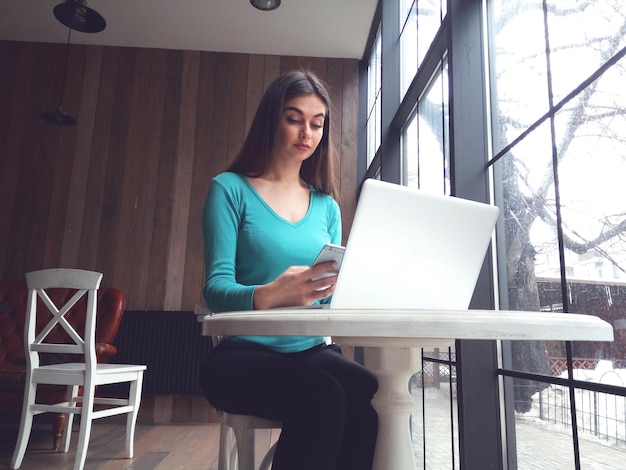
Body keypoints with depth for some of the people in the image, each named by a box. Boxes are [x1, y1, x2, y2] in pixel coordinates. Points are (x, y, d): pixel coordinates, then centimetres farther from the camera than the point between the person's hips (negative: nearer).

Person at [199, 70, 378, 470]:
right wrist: (269, 295, -32)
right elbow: (216, 288, -10)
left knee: (371, 397, -28)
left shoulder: (327, 206, 14)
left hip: (312, 352, 4)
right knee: (323, 397, -33)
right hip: (244, 355, -3)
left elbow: (336, 294, 8)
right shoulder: (231, 188, 0)